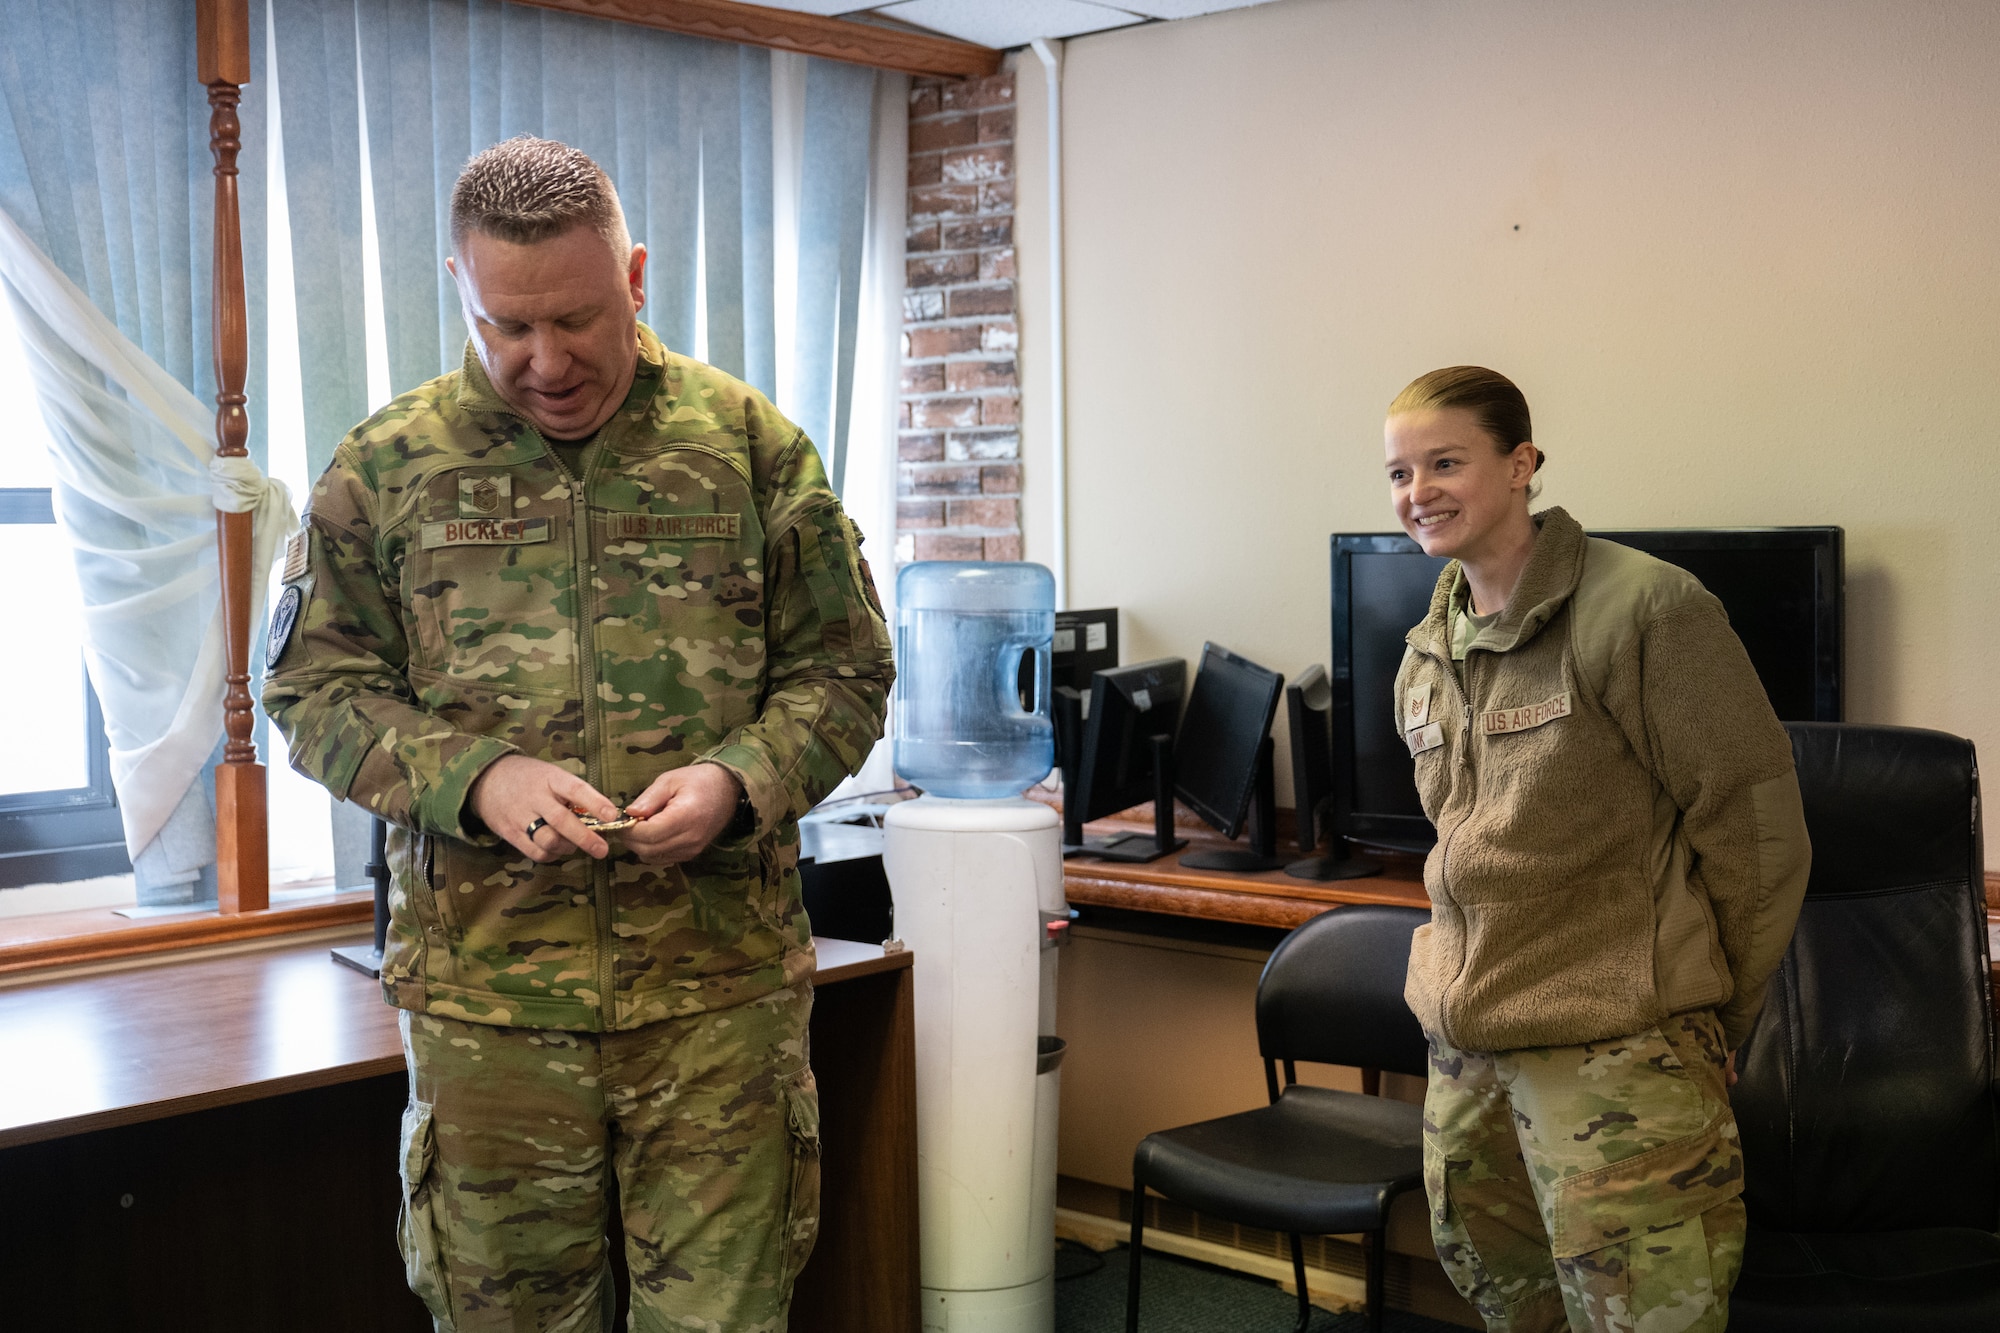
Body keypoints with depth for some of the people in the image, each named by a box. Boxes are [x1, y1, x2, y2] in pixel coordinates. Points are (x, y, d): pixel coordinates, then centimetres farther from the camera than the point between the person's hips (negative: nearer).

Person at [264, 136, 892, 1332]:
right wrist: (474, 775, -12)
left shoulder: (751, 444, 3)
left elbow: (844, 671, 6)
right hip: (486, 995, 1)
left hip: (719, 987, 0)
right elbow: (315, 691, 5)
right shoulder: (387, 466, 4)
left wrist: (738, 781, -13)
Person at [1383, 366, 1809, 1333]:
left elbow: (1753, 822, -9)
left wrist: (1707, 1016, -3)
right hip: (1462, 1040, 7)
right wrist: (1476, 969, 17)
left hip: (1613, 1047, -7)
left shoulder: (1644, 609, -12)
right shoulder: (1426, 656, 12)